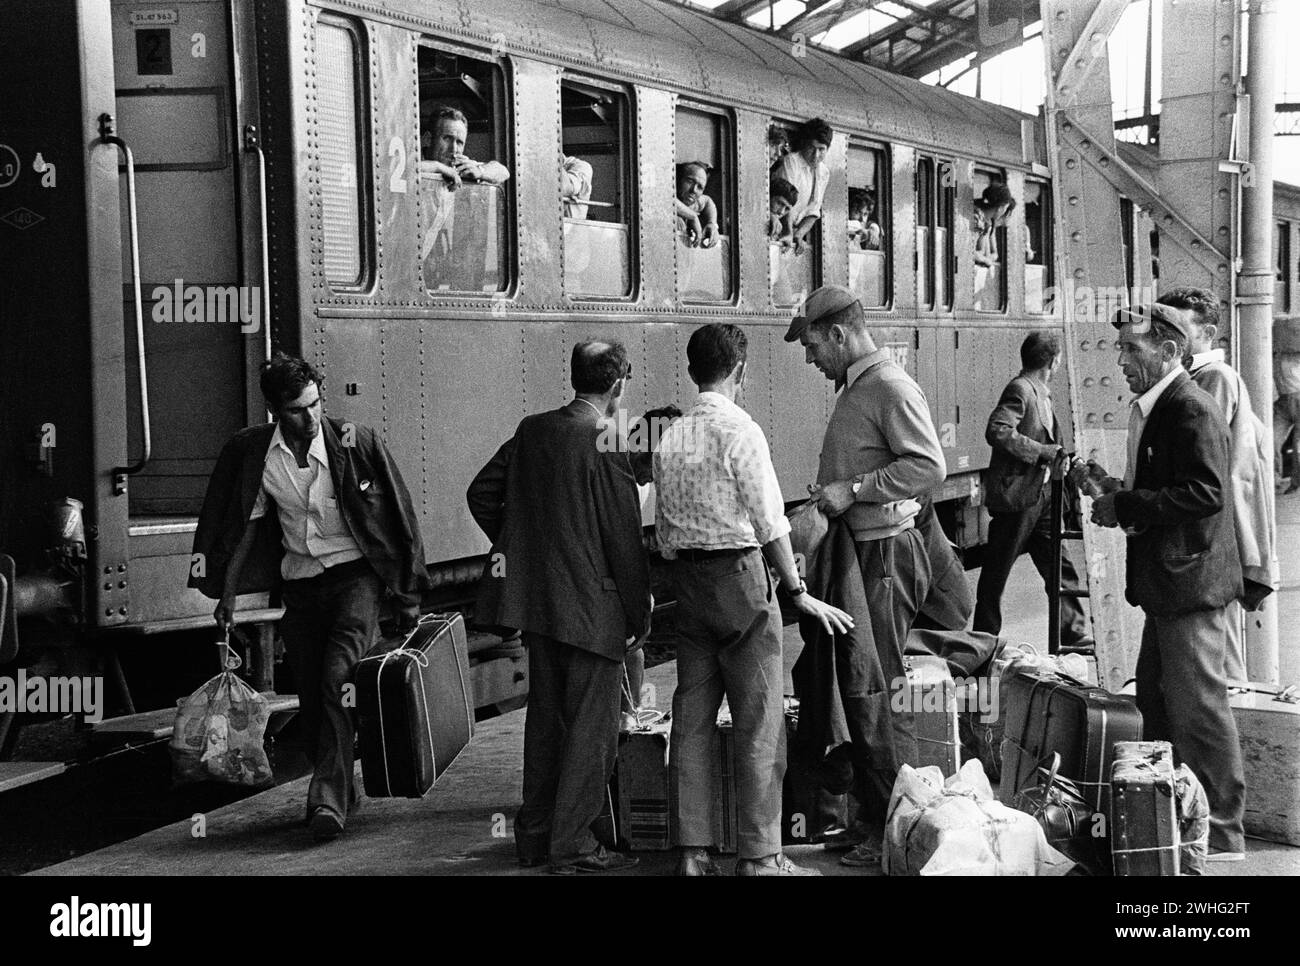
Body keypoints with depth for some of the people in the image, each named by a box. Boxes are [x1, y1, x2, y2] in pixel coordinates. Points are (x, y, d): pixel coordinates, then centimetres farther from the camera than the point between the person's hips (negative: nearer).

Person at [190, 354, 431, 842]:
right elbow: (244, 522, 10)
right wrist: (226, 592, 7)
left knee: (336, 679, -21)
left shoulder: (356, 444, -9)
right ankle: (342, 791, 25)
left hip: (354, 576, -4)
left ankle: (328, 798, -19)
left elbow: (397, 515, -2)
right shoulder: (252, 453, -2)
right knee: (310, 699, 6)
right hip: (299, 585, 4)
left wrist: (408, 593, 0)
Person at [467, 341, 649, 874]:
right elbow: (624, 539, -14)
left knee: (545, 715, 17)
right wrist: (639, 616, -5)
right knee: (592, 724, 2)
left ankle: (534, 833, 24)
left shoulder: (532, 431, 5)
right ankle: (572, 844, 5)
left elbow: (481, 494, 11)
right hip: (592, 608, -7)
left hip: (535, 597, 7)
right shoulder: (605, 448, -15)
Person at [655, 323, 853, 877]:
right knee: (758, 720, 0)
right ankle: (759, 856, 3)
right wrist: (798, 592, -6)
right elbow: (770, 524, -13)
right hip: (738, 572, -7)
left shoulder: (670, 438, 8)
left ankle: (693, 852, 14)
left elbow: (663, 528, 11)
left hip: (686, 578, 7)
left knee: (692, 715, 9)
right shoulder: (739, 431, -11)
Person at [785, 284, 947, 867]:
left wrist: (853, 489, -20)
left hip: (886, 554, -10)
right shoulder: (853, 388, 16)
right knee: (856, 690, 13)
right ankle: (870, 819, 23)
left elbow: (929, 466, -22)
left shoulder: (891, 387, -13)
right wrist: (827, 490, 11)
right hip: (856, 553, 10)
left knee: (878, 694, -6)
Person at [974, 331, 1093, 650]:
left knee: (1060, 567, 9)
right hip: (1016, 495, -9)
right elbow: (996, 431, -29)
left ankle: (1073, 633, 16)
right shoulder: (1020, 390, -15)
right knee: (996, 575, 2)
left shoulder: (1041, 392, 14)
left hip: (1041, 494, 9)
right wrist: (1044, 452, -24)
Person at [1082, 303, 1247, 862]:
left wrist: (1126, 508, -21)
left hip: (1189, 580, -11)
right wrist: (1118, 490, 7)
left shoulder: (1192, 410, -16)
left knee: (1197, 707, -4)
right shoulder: (1153, 409, 14)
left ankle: (1221, 832, 6)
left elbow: (1205, 493, -25)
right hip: (1166, 583, 11)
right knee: (1155, 702, 17)